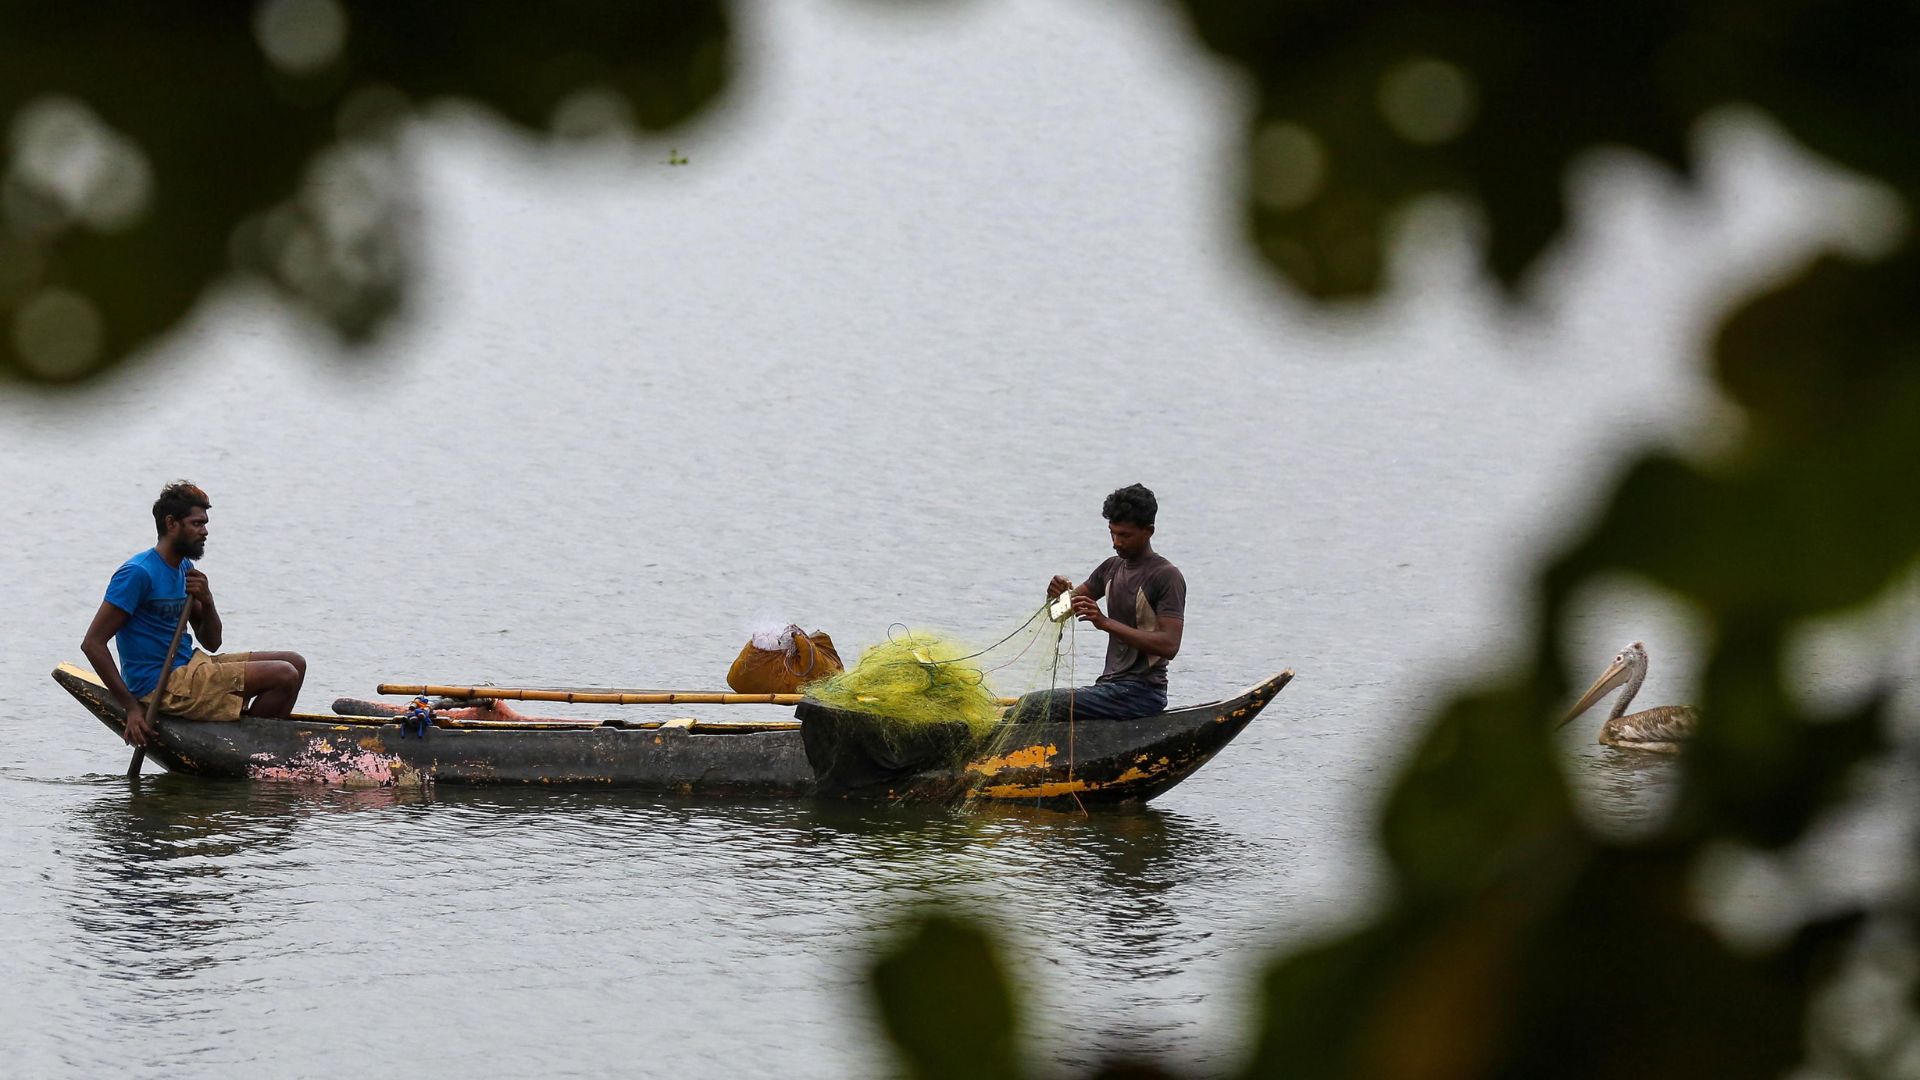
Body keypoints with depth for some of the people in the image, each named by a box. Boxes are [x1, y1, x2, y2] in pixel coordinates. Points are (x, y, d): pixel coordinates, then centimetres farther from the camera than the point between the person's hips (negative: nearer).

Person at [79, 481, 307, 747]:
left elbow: (212, 643, 17)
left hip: (189, 666, 10)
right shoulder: (138, 573, -15)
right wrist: (132, 708, -22)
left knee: (295, 663, 9)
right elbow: (92, 643, -19)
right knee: (284, 676, -16)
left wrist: (206, 602, -5)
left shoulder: (184, 569, 13)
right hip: (163, 687, -10)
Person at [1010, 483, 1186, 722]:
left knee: (1030, 707, -21)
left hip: (1141, 693, -9)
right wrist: (1058, 593, -8)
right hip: (1112, 685, 9)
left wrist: (1106, 623, -27)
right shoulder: (1113, 568, 16)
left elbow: (1170, 645, -21)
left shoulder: (1166, 576, -10)